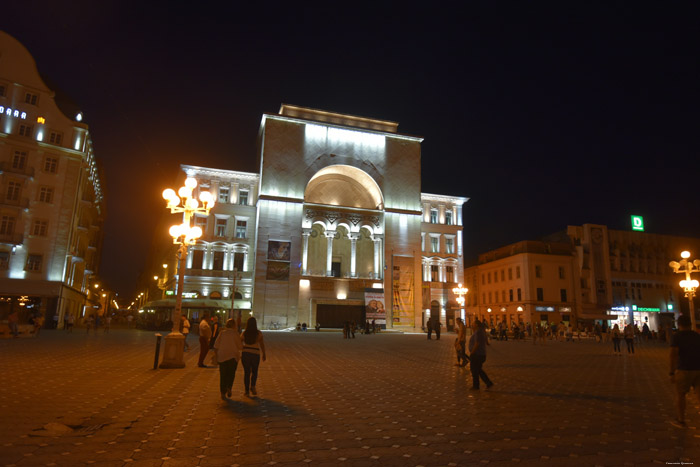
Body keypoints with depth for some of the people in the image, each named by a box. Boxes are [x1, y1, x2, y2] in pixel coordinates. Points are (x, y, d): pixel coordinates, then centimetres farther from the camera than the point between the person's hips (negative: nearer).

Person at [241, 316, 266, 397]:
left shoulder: (244, 333, -3)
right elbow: (262, 345, -5)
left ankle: (247, 390, 12)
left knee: (246, 372, 11)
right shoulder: (259, 333, -7)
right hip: (255, 354, -1)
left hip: (245, 354, 1)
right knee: (254, 372, 17)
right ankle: (252, 386, -3)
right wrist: (264, 355, 5)